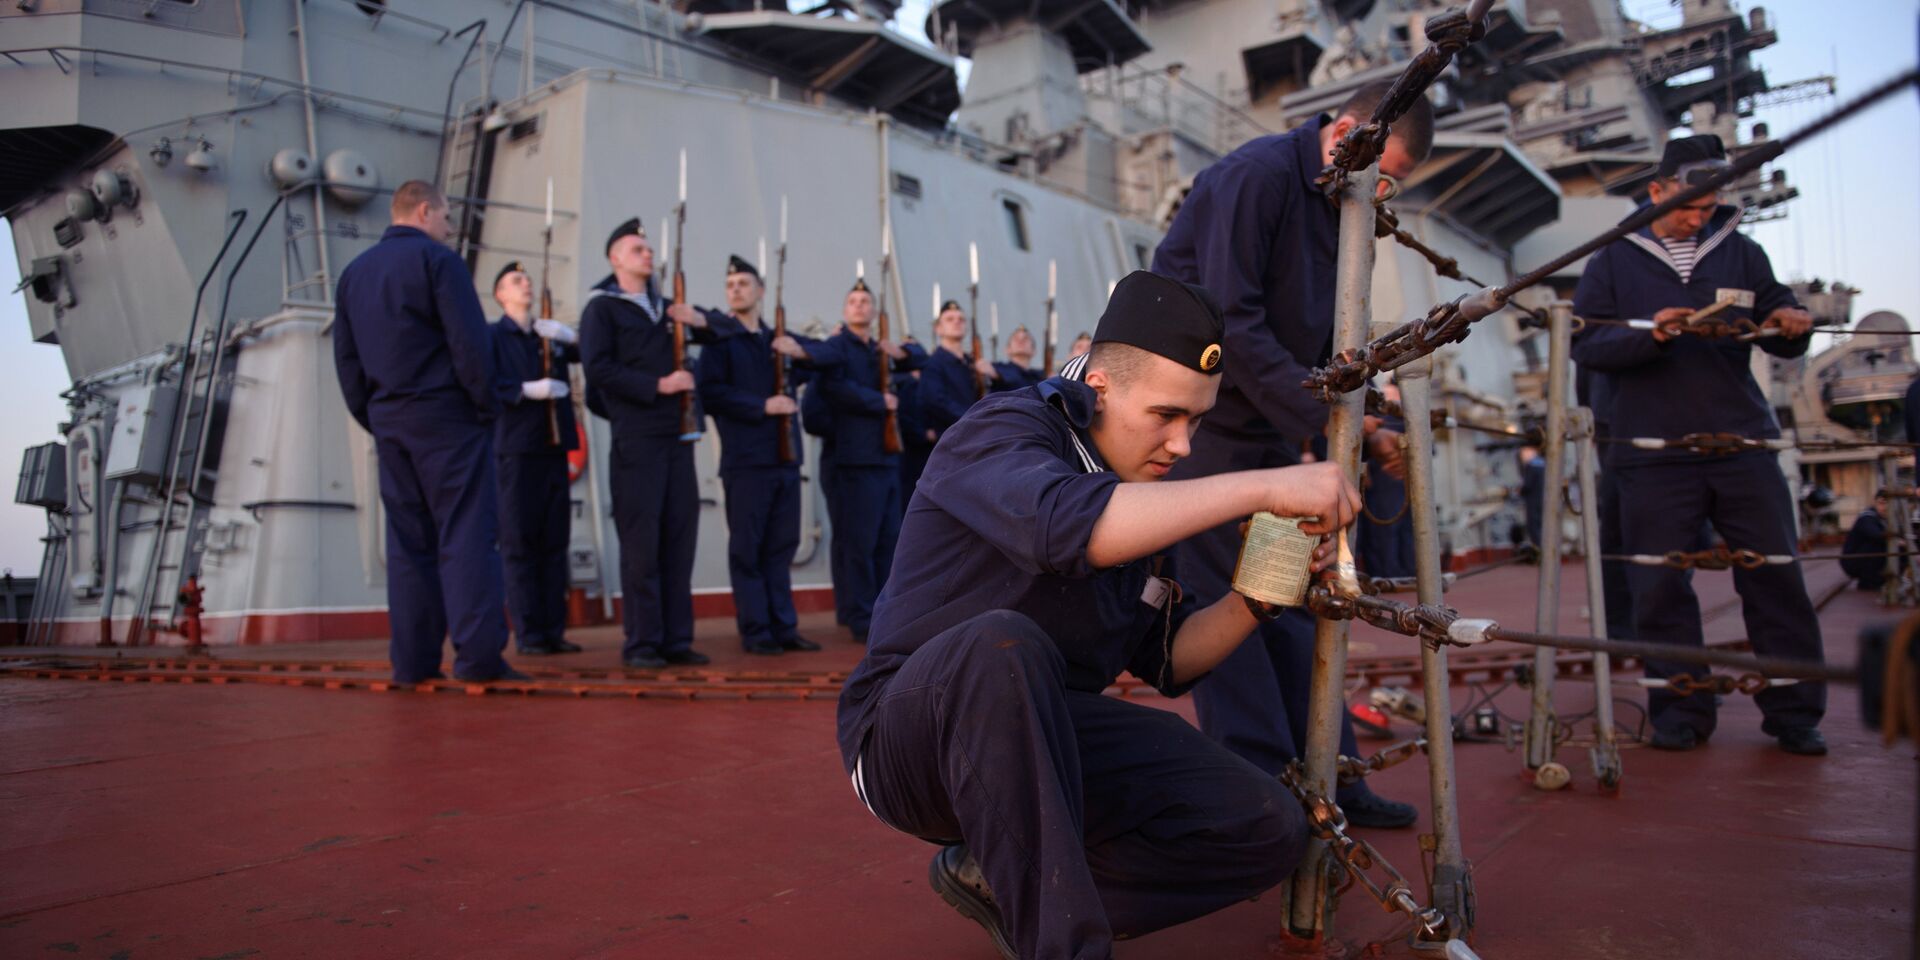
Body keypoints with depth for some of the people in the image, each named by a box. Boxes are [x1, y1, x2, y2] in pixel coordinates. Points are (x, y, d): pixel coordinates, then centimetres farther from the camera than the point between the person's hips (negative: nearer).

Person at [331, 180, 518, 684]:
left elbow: (346, 359, 15)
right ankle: (478, 656, -11)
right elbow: (470, 342, -14)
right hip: (447, 416, -6)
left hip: (388, 422, 7)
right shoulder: (437, 260, -5)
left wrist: (373, 419, 17)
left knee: (408, 539, 8)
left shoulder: (354, 273, 16)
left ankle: (412, 659, 8)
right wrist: (487, 406, -5)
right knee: (467, 534, -7)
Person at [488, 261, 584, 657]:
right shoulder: (493, 335, 5)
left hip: (554, 446, 5)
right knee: (519, 544, -3)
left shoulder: (551, 334, 19)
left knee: (554, 542, 4)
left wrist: (571, 336, -4)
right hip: (515, 449, -4)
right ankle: (528, 635, 0)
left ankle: (553, 630, 8)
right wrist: (528, 389, -16)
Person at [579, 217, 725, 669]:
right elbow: (598, 367, -9)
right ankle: (641, 642, 2)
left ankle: (676, 639, 10)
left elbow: (717, 340, 27)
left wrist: (701, 321, 5)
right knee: (641, 540, -5)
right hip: (636, 439, -6)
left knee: (680, 535, 4)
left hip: (676, 435, 6)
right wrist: (656, 385, -16)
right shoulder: (602, 307, 2)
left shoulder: (665, 305, 20)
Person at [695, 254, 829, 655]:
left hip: (786, 458, 5)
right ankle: (756, 632, 5)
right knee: (747, 548, -1)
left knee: (781, 546, 8)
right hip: (745, 460, -5)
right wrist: (762, 406, -15)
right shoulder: (720, 341, 2)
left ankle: (784, 626, 14)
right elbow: (711, 393, -9)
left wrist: (802, 351, -2)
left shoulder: (780, 340, 18)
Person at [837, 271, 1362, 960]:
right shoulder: (1005, 431, -14)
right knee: (1004, 644, -40)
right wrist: (1264, 487, -35)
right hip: (909, 738, -6)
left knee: (1270, 831, -6)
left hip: (1045, 736, 7)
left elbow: (1167, 661, 9)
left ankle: (998, 878, -2)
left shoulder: (1148, 499, 8)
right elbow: (1068, 523, -38)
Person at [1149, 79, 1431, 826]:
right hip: (1198, 419, -9)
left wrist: (1364, 430, 1)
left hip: (1266, 428, 9)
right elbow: (1232, 323, -23)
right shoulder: (1258, 174, -15)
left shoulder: (1334, 209, 13)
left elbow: (1316, 346, 15)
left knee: (1292, 602, 11)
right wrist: (1324, 417, -22)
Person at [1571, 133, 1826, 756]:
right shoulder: (1614, 261, 7)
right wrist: (1648, 334, -20)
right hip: (1654, 453, -2)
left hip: (1744, 444, 2)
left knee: (1775, 577, 3)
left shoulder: (1741, 253, 14)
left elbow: (1780, 342, 15)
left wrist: (1789, 325, -8)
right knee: (1661, 586, 1)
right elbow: (1585, 343, -3)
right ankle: (1682, 710, 13)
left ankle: (1794, 712, 14)